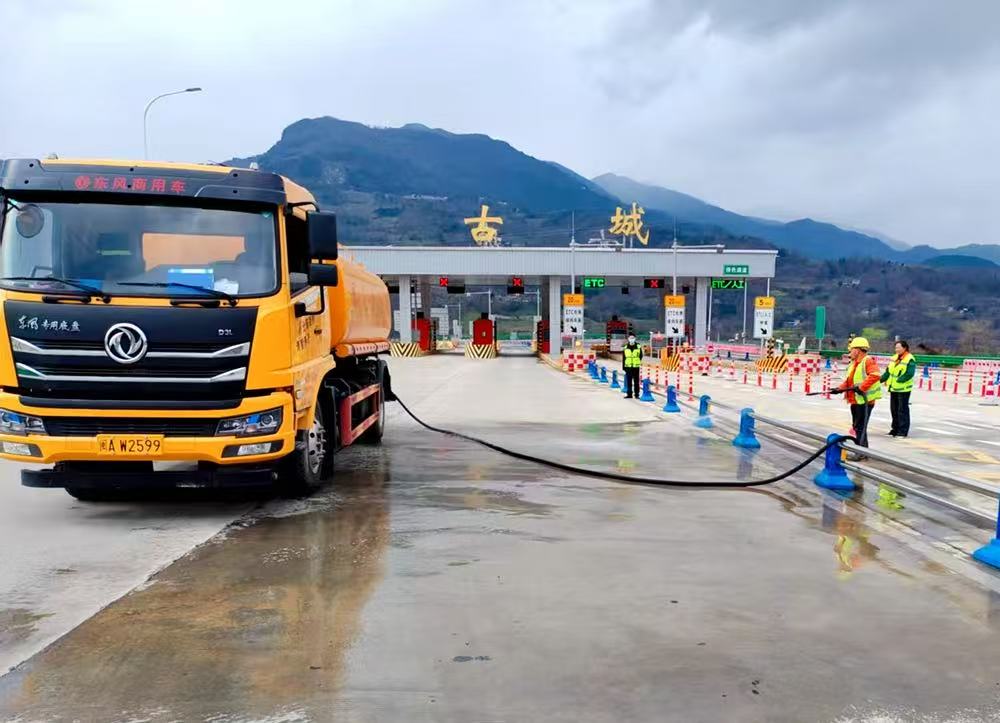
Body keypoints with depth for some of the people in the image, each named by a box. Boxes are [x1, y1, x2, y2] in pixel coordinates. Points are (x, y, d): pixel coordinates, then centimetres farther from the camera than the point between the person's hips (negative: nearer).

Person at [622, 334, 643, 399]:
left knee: (636, 382, 2)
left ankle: (636, 394, 8)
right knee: (629, 382, 5)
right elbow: (623, 358, 7)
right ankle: (629, 394, 12)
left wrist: (638, 362, 5)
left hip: (636, 367, -1)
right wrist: (623, 366, 4)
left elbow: (641, 356, 11)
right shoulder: (625, 348, 4)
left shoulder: (638, 347, 1)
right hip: (628, 367, 1)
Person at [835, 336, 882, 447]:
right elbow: (849, 380, 20)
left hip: (865, 401, -10)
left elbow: (875, 375, -28)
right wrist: (840, 388, 4)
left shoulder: (868, 361, -13)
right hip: (855, 400, 10)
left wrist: (861, 387, -28)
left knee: (860, 427, -10)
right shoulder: (853, 364, 17)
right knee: (856, 427, 15)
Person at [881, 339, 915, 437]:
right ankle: (895, 428, 24)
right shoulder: (894, 358, 12)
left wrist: (898, 380, -23)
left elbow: (909, 374, -20)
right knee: (894, 409, 13)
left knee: (903, 410, -3)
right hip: (893, 388, 8)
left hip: (903, 389, -8)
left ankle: (903, 431, 3)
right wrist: (881, 379, 4)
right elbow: (888, 371, 15)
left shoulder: (910, 359, -12)